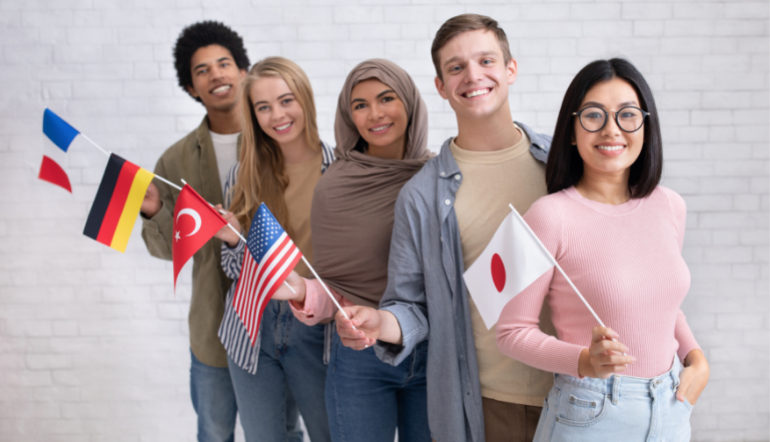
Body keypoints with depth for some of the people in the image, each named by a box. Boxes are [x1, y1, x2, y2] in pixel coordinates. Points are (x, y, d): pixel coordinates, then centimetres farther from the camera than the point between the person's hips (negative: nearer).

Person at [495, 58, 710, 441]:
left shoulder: (669, 206, 0)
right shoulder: (551, 215, -17)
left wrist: (695, 356, 1)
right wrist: (586, 361, -26)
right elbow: (513, 331, -13)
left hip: (671, 409, 5)